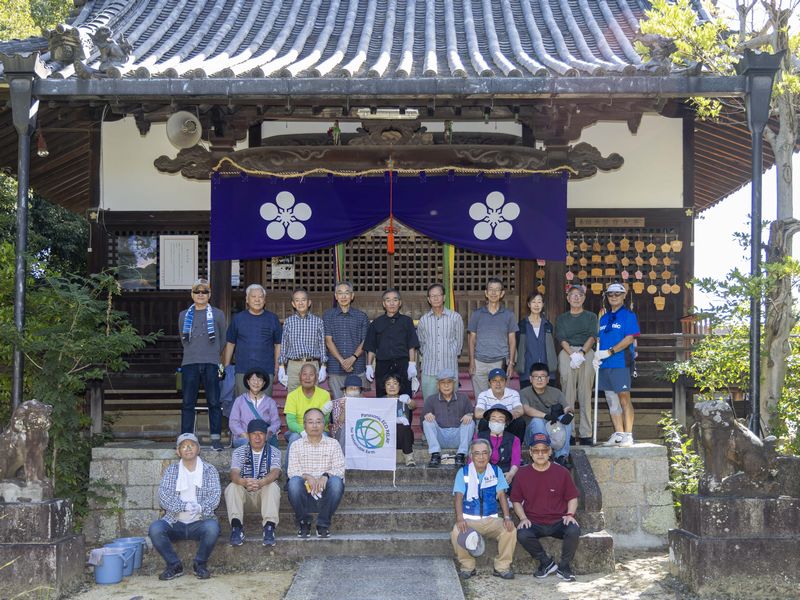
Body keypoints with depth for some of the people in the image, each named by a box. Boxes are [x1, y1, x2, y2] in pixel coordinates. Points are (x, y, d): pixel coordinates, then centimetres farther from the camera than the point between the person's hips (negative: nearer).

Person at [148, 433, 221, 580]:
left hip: (200, 522, -1)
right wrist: (185, 506, -21)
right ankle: (174, 565, -7)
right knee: (155, 528, -28)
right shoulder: (171, 470, 9)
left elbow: (214, 497, -6)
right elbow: (163, 497, -5)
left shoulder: (209, 470, 7)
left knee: (212, 527, -33)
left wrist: (199, 507, -27)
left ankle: (200, 564, -7)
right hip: (174, 522, 1)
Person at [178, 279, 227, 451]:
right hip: (189, 364, 2)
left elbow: (223, 339, 15)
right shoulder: (184, 315, 13)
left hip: (211, 364, -2)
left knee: (214, 402, -2)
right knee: (188, 403, 1)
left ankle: (216, 438, 2)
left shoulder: (217, 315, 8)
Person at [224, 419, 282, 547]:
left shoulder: (274, 452, 3)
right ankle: (236, 526, -37)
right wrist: (243, 482, -41)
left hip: (265, 493, -1)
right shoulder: (239, 452, 4)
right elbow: (234, 473, -14)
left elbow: (275, 472, -17)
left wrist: (262, 482, -42)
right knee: (232, 487, -29)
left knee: (273, 486, -32)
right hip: (245, 493, 1)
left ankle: (269, 526, -39)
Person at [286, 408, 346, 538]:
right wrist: (307, 476, -22)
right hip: (305, 491, 0)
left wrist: (325, 476, -22)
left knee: (336, 482, -31)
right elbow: (291, 471, -1)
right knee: (294, 482, -32)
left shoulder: (333, 444, 13)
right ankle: (303, 523, -11)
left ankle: (323, 524, -15)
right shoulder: (297, 445, 12)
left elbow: (340, 469, -1)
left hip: (325, 492, 0)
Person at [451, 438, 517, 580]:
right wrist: (460, 519, -23)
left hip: (492, 520, 2)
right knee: (457, 532, -33)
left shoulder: (496, 471, 7)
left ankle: (502, 566, -8)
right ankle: (467, 566, -10)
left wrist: (507, 518, -14)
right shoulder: (463, 472, 2)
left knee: (510, 530, -27)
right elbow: (459, 497, -6)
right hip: (469, 519, -1)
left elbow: (501, 495, 2)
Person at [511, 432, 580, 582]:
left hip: (558, 522, 0)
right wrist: (523, 518, -5)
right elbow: (516, 500, 10)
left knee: (574, 531, -31)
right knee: (522, 535, -32)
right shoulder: (523, 474, 3)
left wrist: (570, 514, -8)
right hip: (534, 523, 0)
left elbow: (572, 497, 9)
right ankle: (546, 563, -5)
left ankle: (563, 566, -5)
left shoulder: (561, 472, 2)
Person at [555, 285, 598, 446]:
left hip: (587, 353, 0)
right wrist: (572, 354, -12)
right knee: (568, 394, -6)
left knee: (585, 394, -4)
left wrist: (582, 352, -12)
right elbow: (561, 339, 5)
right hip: (567, 353, 0)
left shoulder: (591, 317, 17)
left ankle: (585, 434, -5)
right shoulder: (562, 318, 18)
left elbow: (592, 337, 4)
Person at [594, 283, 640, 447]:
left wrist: (609, 352, -15)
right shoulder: (604, 318, 18)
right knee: (611, 400, 8)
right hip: (604, 365, 7)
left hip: (621, 363, -7)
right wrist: (597, 356, 3)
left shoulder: (628, 315, -2)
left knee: (624, 399, -7)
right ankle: (618, 434, 15)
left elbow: (630, 338, -12)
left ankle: (628, 435, -4)